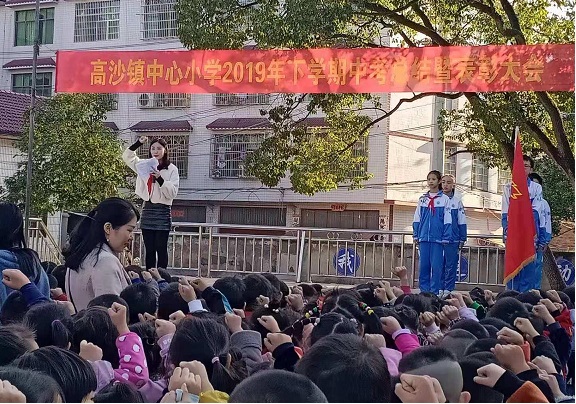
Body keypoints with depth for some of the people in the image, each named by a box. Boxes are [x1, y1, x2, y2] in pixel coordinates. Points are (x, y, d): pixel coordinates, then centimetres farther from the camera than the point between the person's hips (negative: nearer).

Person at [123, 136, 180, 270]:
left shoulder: (172, 169, -4)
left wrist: (160, 178, -23)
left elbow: (172, 192, -10)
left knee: (161, 249, -2)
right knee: (149, 250, 7)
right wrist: (138, 144, 3)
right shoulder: (145, 165, 9)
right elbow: (127, 157, 17)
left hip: (163, 211, -4)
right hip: (147, 210, 4)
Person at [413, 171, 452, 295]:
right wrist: (416, 235, 8)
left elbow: (447, 220, -1)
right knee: (423, 265, 5)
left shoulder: (444, 199, 1)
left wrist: (445, 237, -6)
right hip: (424, 237, 3)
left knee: (436, 266, -2)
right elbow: (417, 218, 14)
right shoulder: (422, 199, 12)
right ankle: (424, 291, 12)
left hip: (437, 238, -3)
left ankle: (434, 292, 3)